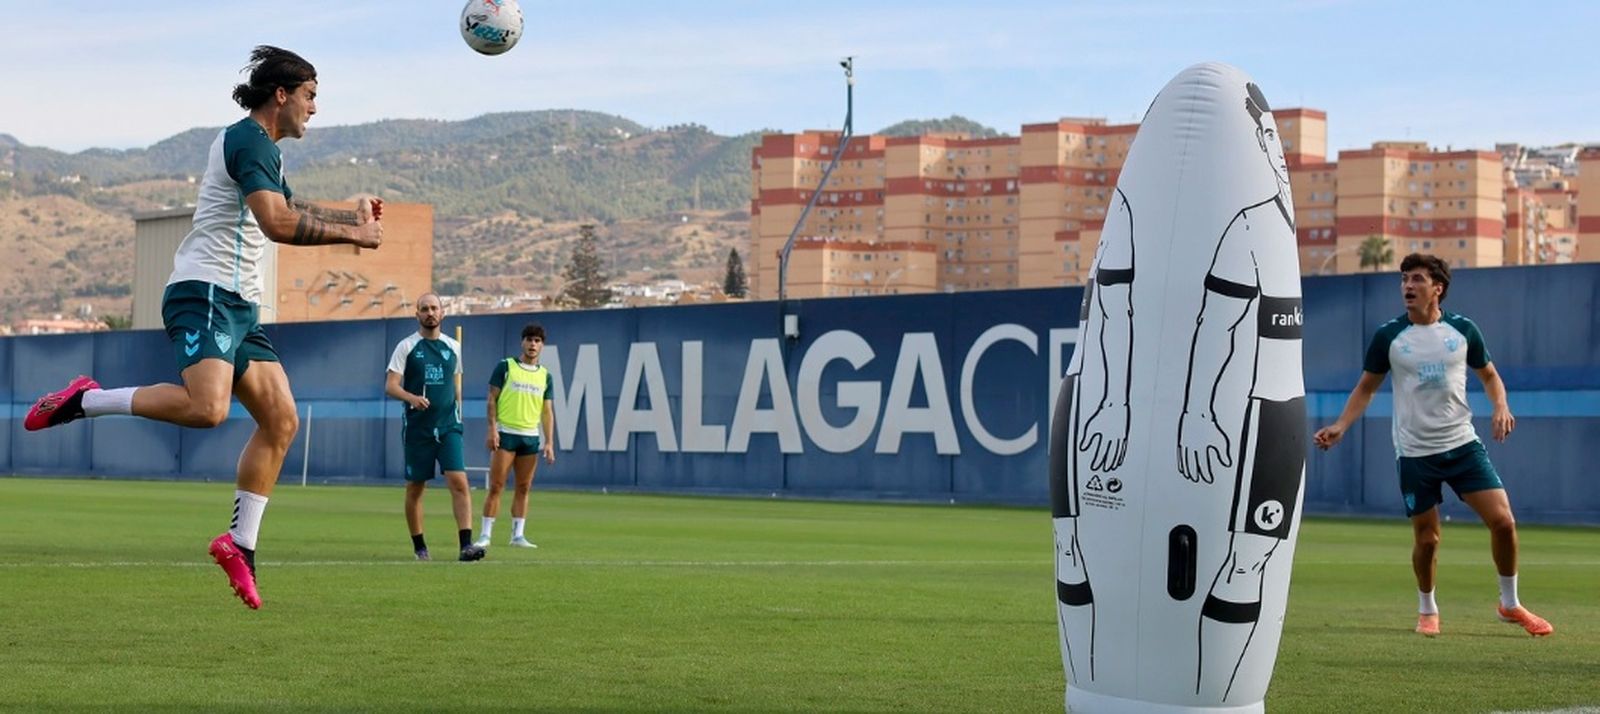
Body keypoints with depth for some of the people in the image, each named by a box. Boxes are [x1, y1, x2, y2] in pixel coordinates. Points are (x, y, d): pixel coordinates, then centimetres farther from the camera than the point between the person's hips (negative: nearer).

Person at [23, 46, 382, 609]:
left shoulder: (263, 149, 22)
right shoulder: (249, 140, -10)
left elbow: (289, 211, 41)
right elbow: (278, 225, -22)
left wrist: (348, 218, 30)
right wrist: (350, 235, -14)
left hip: (239, 307, 10)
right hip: (205, 294, -10)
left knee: (281, 421, 3)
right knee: (206, 408, -30)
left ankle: (241, 543, 7)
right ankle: (85, 401, -13)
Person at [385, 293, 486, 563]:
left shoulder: (453, 347, 9)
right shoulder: (406, 346, -1)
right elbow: (390, 386, -8)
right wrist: (412, 398, -26)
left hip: (448, 426, 2)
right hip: (417, 427, -2)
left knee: (459, 481, -14)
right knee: (415, 487, 5)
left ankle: (466, 544, -19)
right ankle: (419, 547, 18)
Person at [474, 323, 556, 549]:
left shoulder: (545, 376, 12)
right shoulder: (505, 367, 1)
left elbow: (546, 412, 13)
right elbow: (492, 399, 0)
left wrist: (549, 442, 5)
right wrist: (492, 429, -10)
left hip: (531, 437, 4)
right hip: (505, 434, -4)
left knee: (523, 488, 5)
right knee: (496, 486, -6)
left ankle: (518, 535, 10)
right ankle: (485, 534, -3)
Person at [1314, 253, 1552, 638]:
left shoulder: (1463, 330, 0)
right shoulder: (1388, 336, -2)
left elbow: (1489, 375, 13)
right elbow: (1366, 388, 6)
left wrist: (1501, 407, -7)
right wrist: (1340, 426, -8)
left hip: (1462, 443, 1)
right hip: (1415, 452, -1)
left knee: (1503, 521, -8)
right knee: (1426, 538, 3)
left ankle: (1510, 604, 12)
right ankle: (1427, 610, 28)